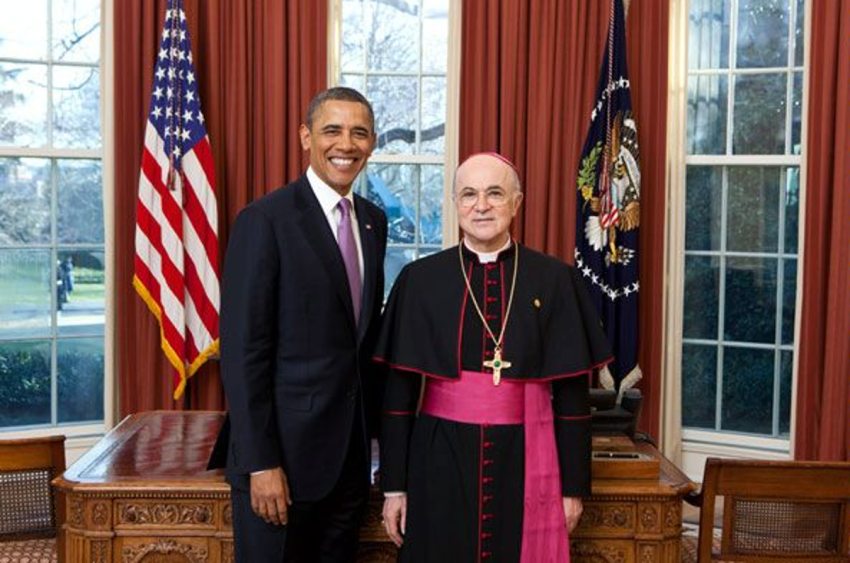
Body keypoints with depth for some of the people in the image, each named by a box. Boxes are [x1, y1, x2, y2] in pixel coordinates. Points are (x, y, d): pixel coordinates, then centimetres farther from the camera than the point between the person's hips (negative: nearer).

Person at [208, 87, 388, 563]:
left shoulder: (374, 221, 9)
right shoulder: (265, 219, -12)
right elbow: (243, 351, -14)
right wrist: (261, 464, -17)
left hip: (351, 452, 6)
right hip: (284, 448, -6)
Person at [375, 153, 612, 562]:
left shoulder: (554, 280, -1)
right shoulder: (420, 279, 0)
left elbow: (571, 392, 1)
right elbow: (399, 390, 2)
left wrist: (574, 485, 1)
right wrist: (394, 483, 0)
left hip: (524, 463, 0)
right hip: (441, 462, 0)